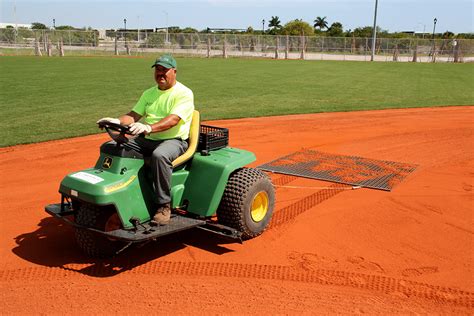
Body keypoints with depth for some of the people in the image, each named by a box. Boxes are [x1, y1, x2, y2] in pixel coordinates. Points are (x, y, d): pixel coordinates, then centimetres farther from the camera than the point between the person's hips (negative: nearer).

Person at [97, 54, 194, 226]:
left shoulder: (184, 93, -7)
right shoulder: (149, 94, 17)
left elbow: (173, 119, -23)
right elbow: (134, 115, 9)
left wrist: (149, 128, -39)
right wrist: (118, 121, -14)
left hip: (174, 140, -7)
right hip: (146, 140, 7)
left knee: (159, 155, -39)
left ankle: (164, 205, -28)